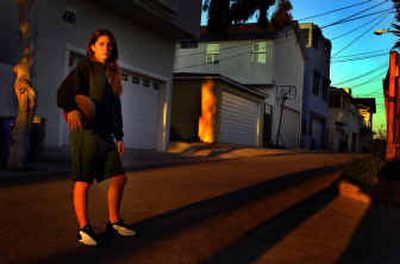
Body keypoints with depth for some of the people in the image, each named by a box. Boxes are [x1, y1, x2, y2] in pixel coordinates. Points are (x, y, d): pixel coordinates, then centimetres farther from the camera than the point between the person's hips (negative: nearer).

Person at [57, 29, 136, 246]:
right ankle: (84, 229, 9)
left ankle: (113, 222, 23)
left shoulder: (111, 74, 19)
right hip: (86, 132, -7)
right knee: (83, 182, -2)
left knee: (119, 178, 8)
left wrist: (119, 136, 19)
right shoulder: (85, 67, -1)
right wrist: (71, 108, -34)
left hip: (105, 134, 7)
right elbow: (64, 91, -14)